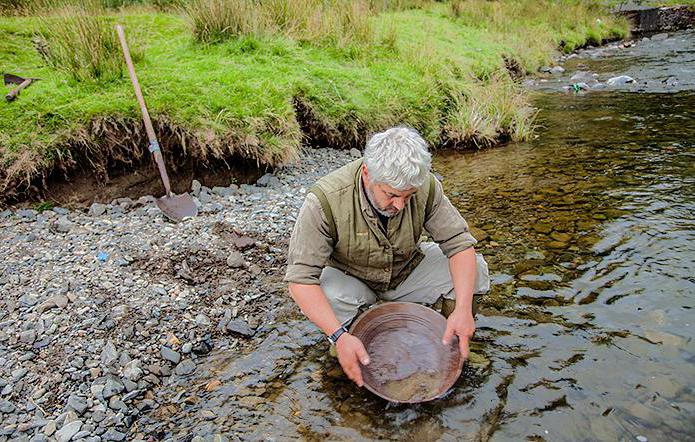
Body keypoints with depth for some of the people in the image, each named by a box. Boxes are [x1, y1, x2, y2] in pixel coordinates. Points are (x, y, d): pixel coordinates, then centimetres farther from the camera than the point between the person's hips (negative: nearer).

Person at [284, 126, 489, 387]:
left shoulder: (426, 186, -23)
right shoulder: (326, 199, -33)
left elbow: (459, 242, -17)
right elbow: (301, 277, -31)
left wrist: (463, 308, -30)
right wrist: (339, 336, -41)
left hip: (408, 270, 3)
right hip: (350, 277, -2)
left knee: (475, 270, -18)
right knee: (327, 298, -36)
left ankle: (450, 339, 9)